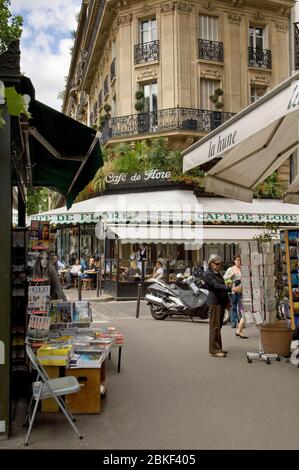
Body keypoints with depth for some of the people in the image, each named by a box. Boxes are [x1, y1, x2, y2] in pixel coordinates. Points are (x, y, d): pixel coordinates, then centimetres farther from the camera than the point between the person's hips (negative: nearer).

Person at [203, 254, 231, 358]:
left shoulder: (218, 273, 17)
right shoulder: (208, 274, -13)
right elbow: (217, 286, -25)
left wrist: (227, 300, 18)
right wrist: (231, 289, -33)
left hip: (221, 301, 9)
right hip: (214, 302, -9)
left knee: (219, 326, 13)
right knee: (215, 326, -7)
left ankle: (218, 348, 21)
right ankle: (214, 350, -4)